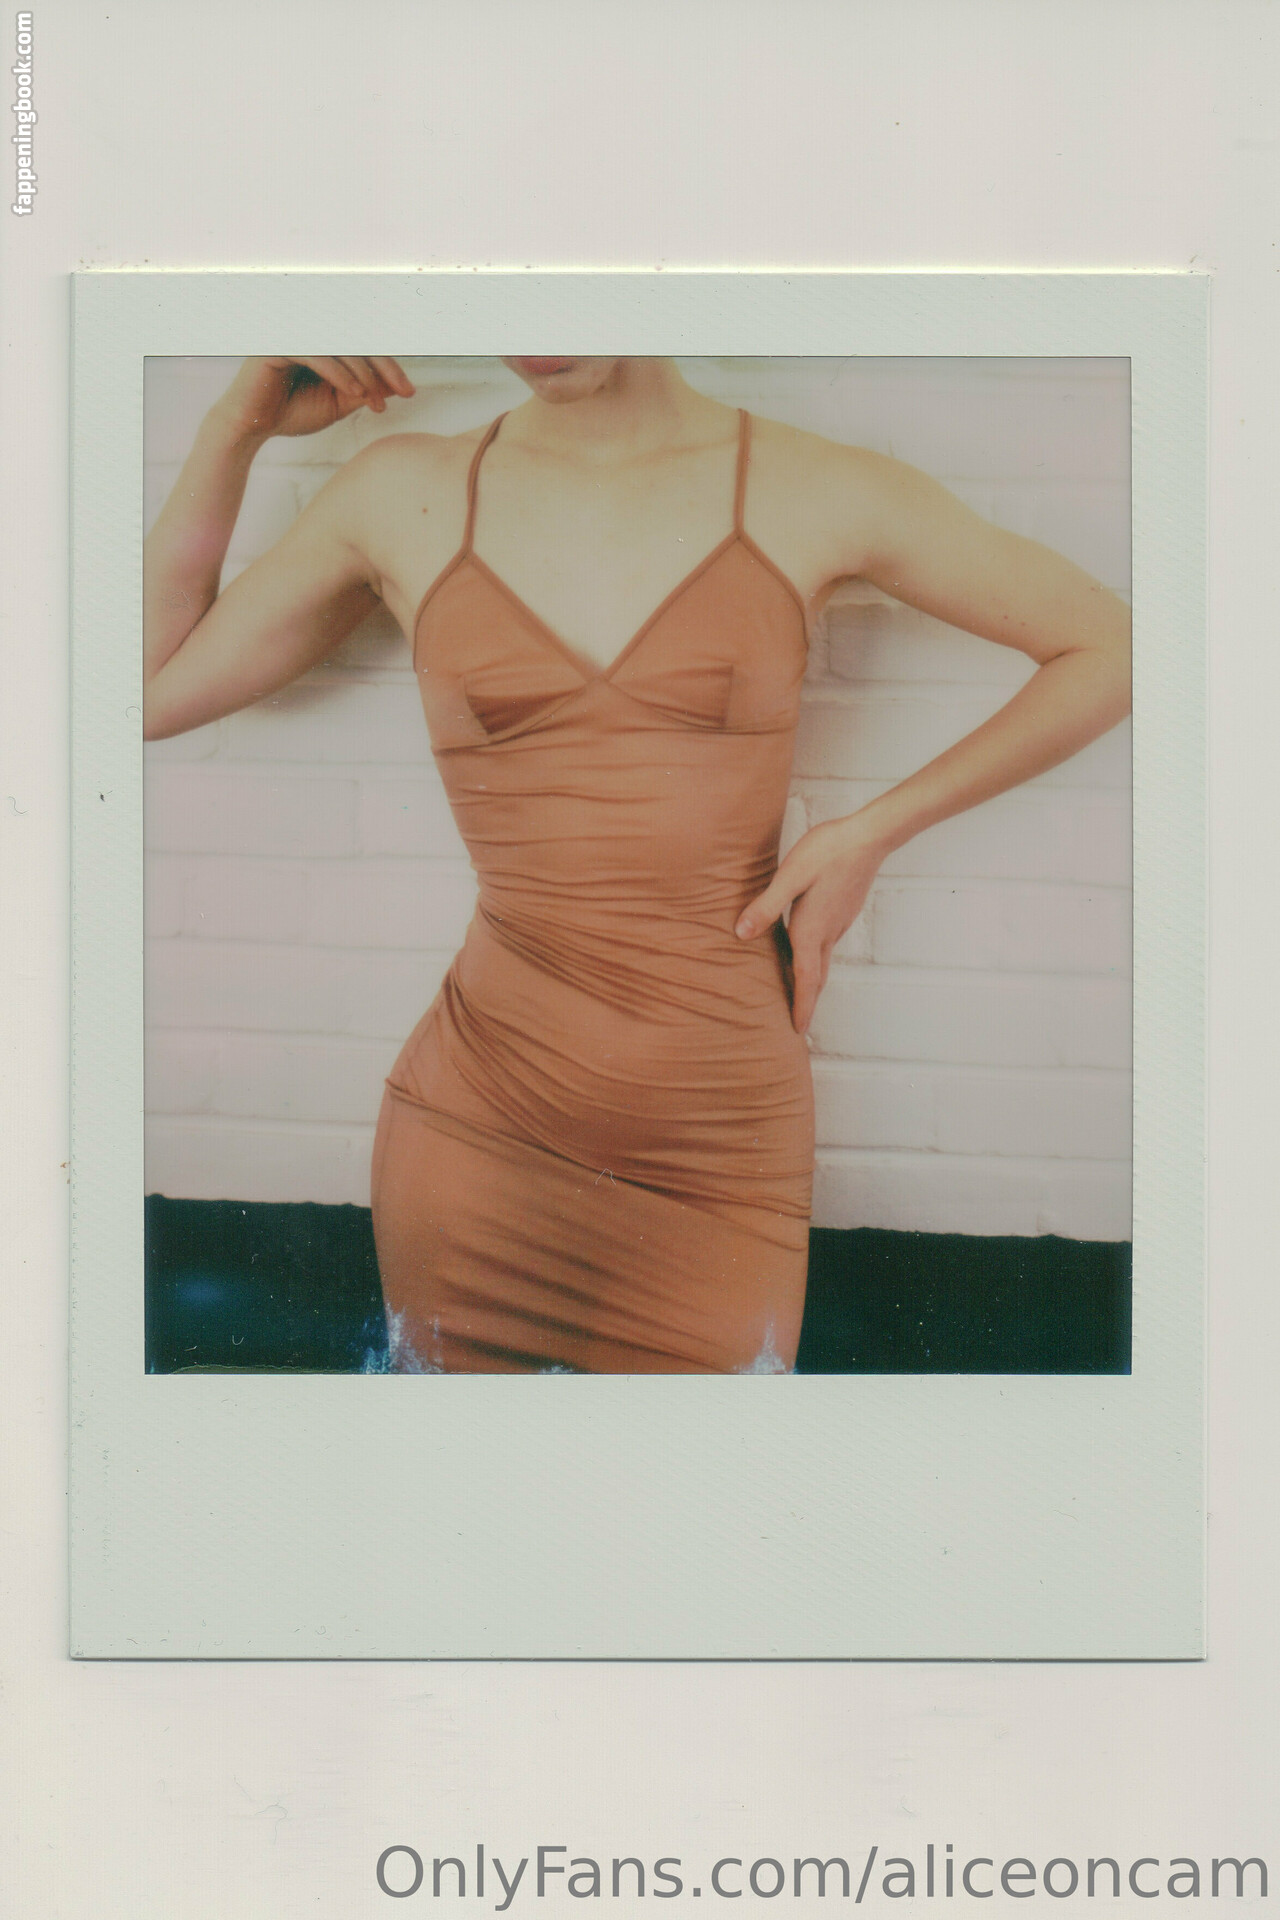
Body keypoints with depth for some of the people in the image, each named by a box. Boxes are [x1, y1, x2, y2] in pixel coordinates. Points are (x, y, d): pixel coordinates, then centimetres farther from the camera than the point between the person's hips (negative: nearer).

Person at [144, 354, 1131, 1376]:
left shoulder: (812, 491, -2)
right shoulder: (404, 496, 3)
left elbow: (1113, 647, 5)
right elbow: (149, 691, 12)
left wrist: (875, 830, 0)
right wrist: (237, 426, 4)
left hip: (722, 1155, -1)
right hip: (475, 1131, 1)